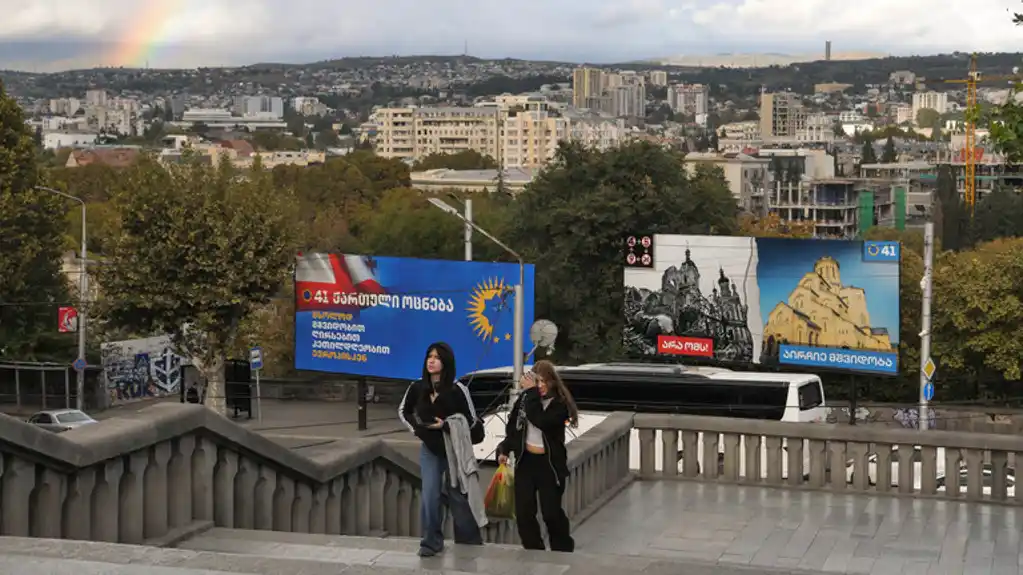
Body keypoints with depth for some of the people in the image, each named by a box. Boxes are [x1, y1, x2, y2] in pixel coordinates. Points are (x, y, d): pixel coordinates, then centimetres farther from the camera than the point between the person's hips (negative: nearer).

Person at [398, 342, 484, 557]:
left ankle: (470, 542, 22)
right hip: (429, 449, 3)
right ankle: (431, 541, 6)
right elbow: (403, 411, 12)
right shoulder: (417, 388, -4)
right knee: (429, 495, -4)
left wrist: (446, 425, -21)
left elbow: (471, 420, -11)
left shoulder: (457, 389, -16)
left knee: (458, 495, 7)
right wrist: (415, 428, -3)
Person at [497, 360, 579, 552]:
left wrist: (532, 392, -25)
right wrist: (504, 449, 9)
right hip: (525, 461, 5)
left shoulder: (560, 403, -12)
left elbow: (540, 421, -29)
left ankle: (563, 550, 17)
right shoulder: (524, 398, 3)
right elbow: (513, 426, 15)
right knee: (524, 512, 4)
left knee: (551, 512, -2)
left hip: (549, 463, -5)